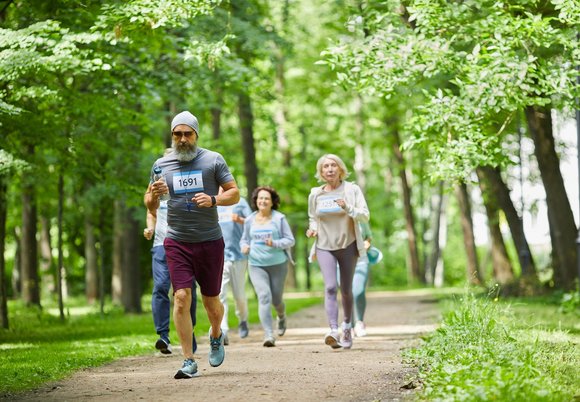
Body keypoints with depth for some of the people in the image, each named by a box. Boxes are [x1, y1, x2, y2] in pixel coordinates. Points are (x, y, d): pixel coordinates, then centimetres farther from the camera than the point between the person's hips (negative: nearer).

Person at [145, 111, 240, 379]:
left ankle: (216, 336, 41)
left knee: (210, 300, 8)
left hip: (210, 241, -1)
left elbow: (234, 194, 2)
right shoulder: (161, 165, 8)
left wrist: (213, 199, -18)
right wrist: (154, 194, -9)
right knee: (181, 297, -11)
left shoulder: (213, 160, 2)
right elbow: (151, 206, 14)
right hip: (176, 242, 1)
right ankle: (189, 361, -8)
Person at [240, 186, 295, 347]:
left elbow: (290, 240, -2)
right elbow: (244, 239, 20)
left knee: (276, 299, 7)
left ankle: (282, 317, 45)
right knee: (264, 296, -16)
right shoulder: (250, 220, 6)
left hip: (278, 264, -1)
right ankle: (269, 335, -19)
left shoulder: (279, 218, -2)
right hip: (256, 265, 1)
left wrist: (274, 244, -19)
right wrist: (244, 247, -4)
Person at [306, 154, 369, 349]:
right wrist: (312, 229, -1)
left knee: (346, 290, 8)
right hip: (324, 247, 0)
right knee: (330, 287, -18)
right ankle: (333, 331, -29)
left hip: (348, 245, 0)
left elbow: (365, 216, -8)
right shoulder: (315, 194, 6)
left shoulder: (352, 190, -1)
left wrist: (347, 208, -25)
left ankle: (347, 327, 31)